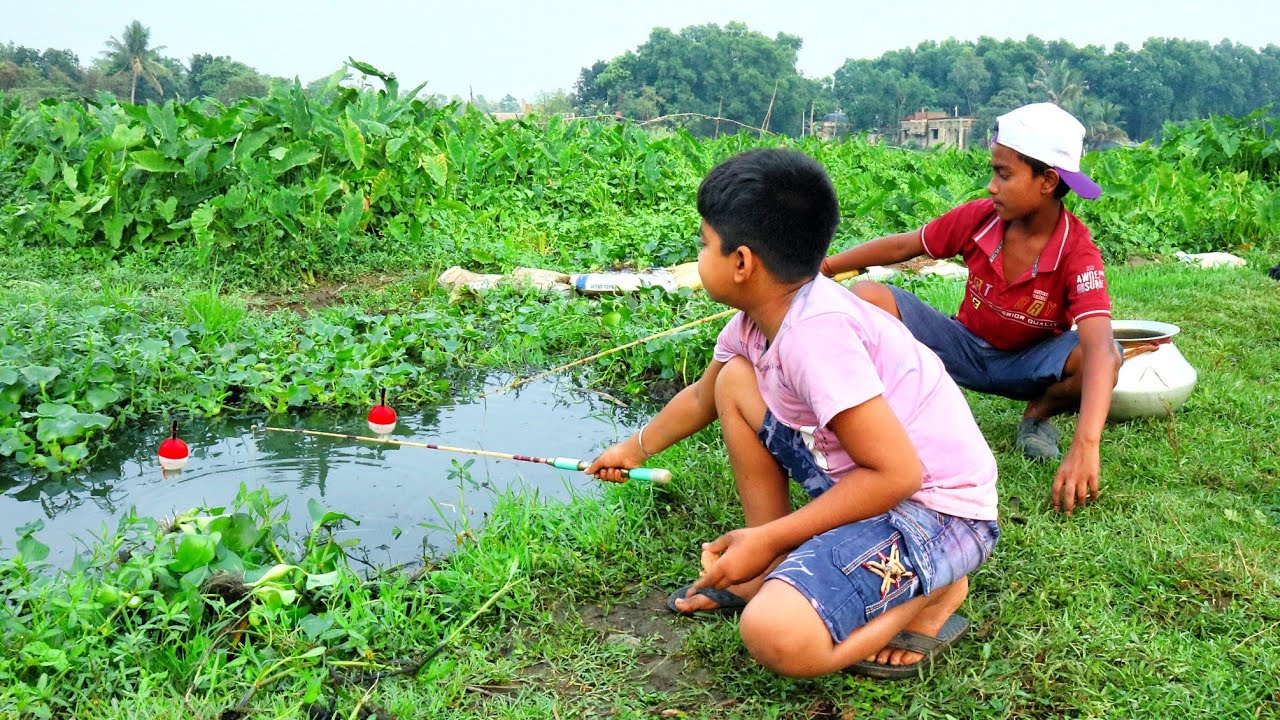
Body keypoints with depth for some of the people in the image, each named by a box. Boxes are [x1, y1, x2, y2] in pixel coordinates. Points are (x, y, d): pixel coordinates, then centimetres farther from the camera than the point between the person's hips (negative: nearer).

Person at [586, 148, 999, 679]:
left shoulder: (814, 332, -27)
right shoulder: (761, 316, 3)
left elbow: (896, 473, -27)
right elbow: (702, 397, 24)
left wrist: (769, 539, -20)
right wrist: (636, 448, 37)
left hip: (938, 510, -9)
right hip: (868, 479, 9)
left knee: (776, 636, -30)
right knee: (734, 381, 8)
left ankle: (929, 594, -1)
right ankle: (772, 573, 11)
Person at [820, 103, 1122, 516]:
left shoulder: (1078, 253, -26)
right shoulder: (978, 218, -16)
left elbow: (1097, 346, -40)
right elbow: (904, 246, 0)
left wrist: (1085, 445, -54)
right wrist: (825, 267, 1)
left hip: (1028, 366, -2)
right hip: (965, 347, 2)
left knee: (1107, 358, -35)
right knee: (868, 298, -20)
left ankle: (1039, 414, -3)